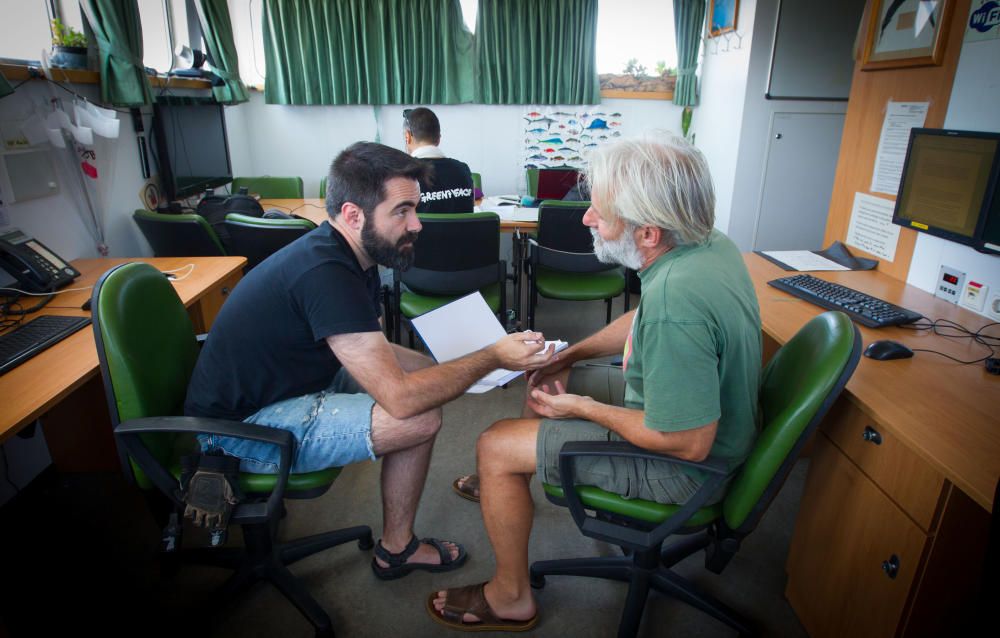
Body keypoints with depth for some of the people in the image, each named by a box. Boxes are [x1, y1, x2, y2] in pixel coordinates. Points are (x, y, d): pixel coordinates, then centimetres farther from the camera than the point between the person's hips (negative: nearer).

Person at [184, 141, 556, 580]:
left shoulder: (342, 255, 0)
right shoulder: (326, 275, -31)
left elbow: (380, 354, 6)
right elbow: (401, 397, -33)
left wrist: (468, 364, -6)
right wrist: (492, 357, -22)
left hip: (288, 383, 10)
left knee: (426, 373, 8)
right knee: (420, 418, -21)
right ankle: (397, 551, 6)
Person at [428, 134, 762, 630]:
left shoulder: (675, 301, -37)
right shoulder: (710, 244, -6)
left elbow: (689, 443, -30)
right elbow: (640, 320, 10)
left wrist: (583, 408, -18)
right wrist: (568, 356, 3)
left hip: (686, 464, -9)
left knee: (495, 446, -8)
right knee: (543, 380, 19)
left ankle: (511, 598, 14)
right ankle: (505, 485, 43)